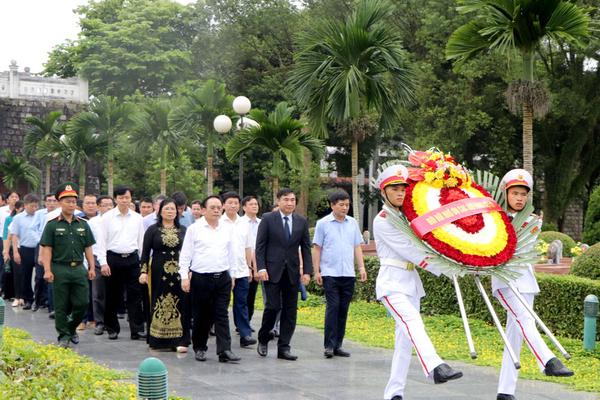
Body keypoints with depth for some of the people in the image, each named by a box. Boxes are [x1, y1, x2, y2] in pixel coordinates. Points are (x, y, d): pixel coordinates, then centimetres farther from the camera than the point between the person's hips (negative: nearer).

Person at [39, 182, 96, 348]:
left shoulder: (83, 224, 10)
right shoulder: (52, 224, -1)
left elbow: (88, 248, 13)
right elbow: (46, 249, -4)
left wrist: (91, 268, 7)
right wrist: (47, 270, -11)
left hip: (79, 268, 3)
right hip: (59, 269, -3)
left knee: (82, 303, 2)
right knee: (61, 305, 2)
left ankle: (71, 328, 24)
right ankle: (64, 336, 11)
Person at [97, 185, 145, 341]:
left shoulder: (137, 218, 7)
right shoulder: (107, 217, 0)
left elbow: (141, 241, 11)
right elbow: (101, 241, -1)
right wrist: (103, 262, -8)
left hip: (132, 259, 2)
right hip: (113, 258, -2)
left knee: (135, 295, -1)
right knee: (112, 296, 6)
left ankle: (137, 330, 2)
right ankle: (112, 329, 18)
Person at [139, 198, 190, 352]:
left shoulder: (183, 230, 9)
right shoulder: (153, 230, 4)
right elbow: (145, 252, 2)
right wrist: (144, 271, -6)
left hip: (178, 273, 1)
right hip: (159, 273, -1)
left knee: (179, 304, -2)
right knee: (159, 304, 2)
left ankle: (180, 340, 0)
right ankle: (158, 340, 9)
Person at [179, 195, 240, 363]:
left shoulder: (227, 229, 9)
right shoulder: (194, 229, -1)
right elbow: (185, 254, -1)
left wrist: (232, 275, 15)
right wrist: (184, 277, -6)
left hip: (222, 278, 2)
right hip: (200, 278, -2)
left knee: (222, 315, -3)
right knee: (201, 316, 7)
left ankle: (224, 351, -7)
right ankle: (199, 349, 20)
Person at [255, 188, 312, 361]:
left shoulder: (302, 221, 8)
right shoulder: (268, 219, -1)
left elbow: (306, 248, 9)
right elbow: (260, 246, -2)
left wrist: (307, 271, 1)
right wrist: (261, 268, -11)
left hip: (292, 272, 3)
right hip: (272, 270, -3)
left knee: (290, 311, 2)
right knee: (273, 306, -10)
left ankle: (284, 347, 7)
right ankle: (263, 339, 14)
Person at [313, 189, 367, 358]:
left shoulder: (353, 223, 11)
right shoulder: (323, 224, 0)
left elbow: (357, 247, 14)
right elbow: (317, 249, 1)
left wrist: (362, 267, 6)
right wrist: (316, 271, -4)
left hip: (348, 274, 4)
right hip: (330, 273, -4)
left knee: (343, 310, 5)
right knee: (332, 307, -9)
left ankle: (338, 345, 12)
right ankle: (329, 345, -5)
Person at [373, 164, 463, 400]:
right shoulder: (382, 221, -8)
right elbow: (408, 250, -13)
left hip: (411, 282, 8)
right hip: (392, 283, -8)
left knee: (406, 337, 4)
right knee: (412, 321, -29)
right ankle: (435, 368, -50)